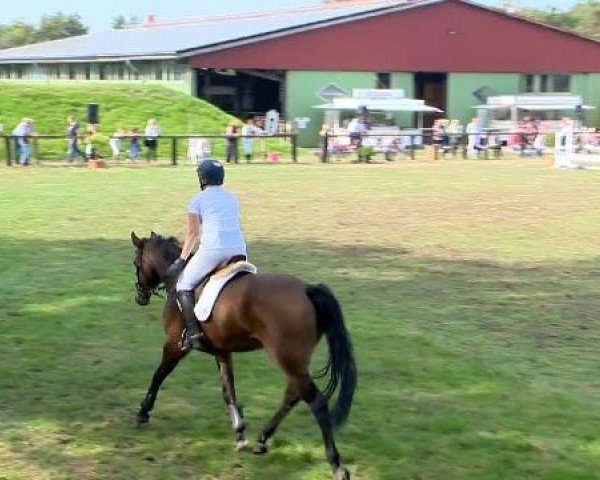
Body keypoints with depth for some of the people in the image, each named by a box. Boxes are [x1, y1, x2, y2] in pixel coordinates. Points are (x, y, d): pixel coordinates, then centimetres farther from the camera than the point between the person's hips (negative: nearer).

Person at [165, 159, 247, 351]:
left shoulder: (198, 199, 10)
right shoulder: (233, 198, 24)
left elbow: (193, 232, 6)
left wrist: (181, 260, 12)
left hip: (213, 249, -5)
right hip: (239, 249, 5)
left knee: (184, 285, 6)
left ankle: (193, 333, -9)